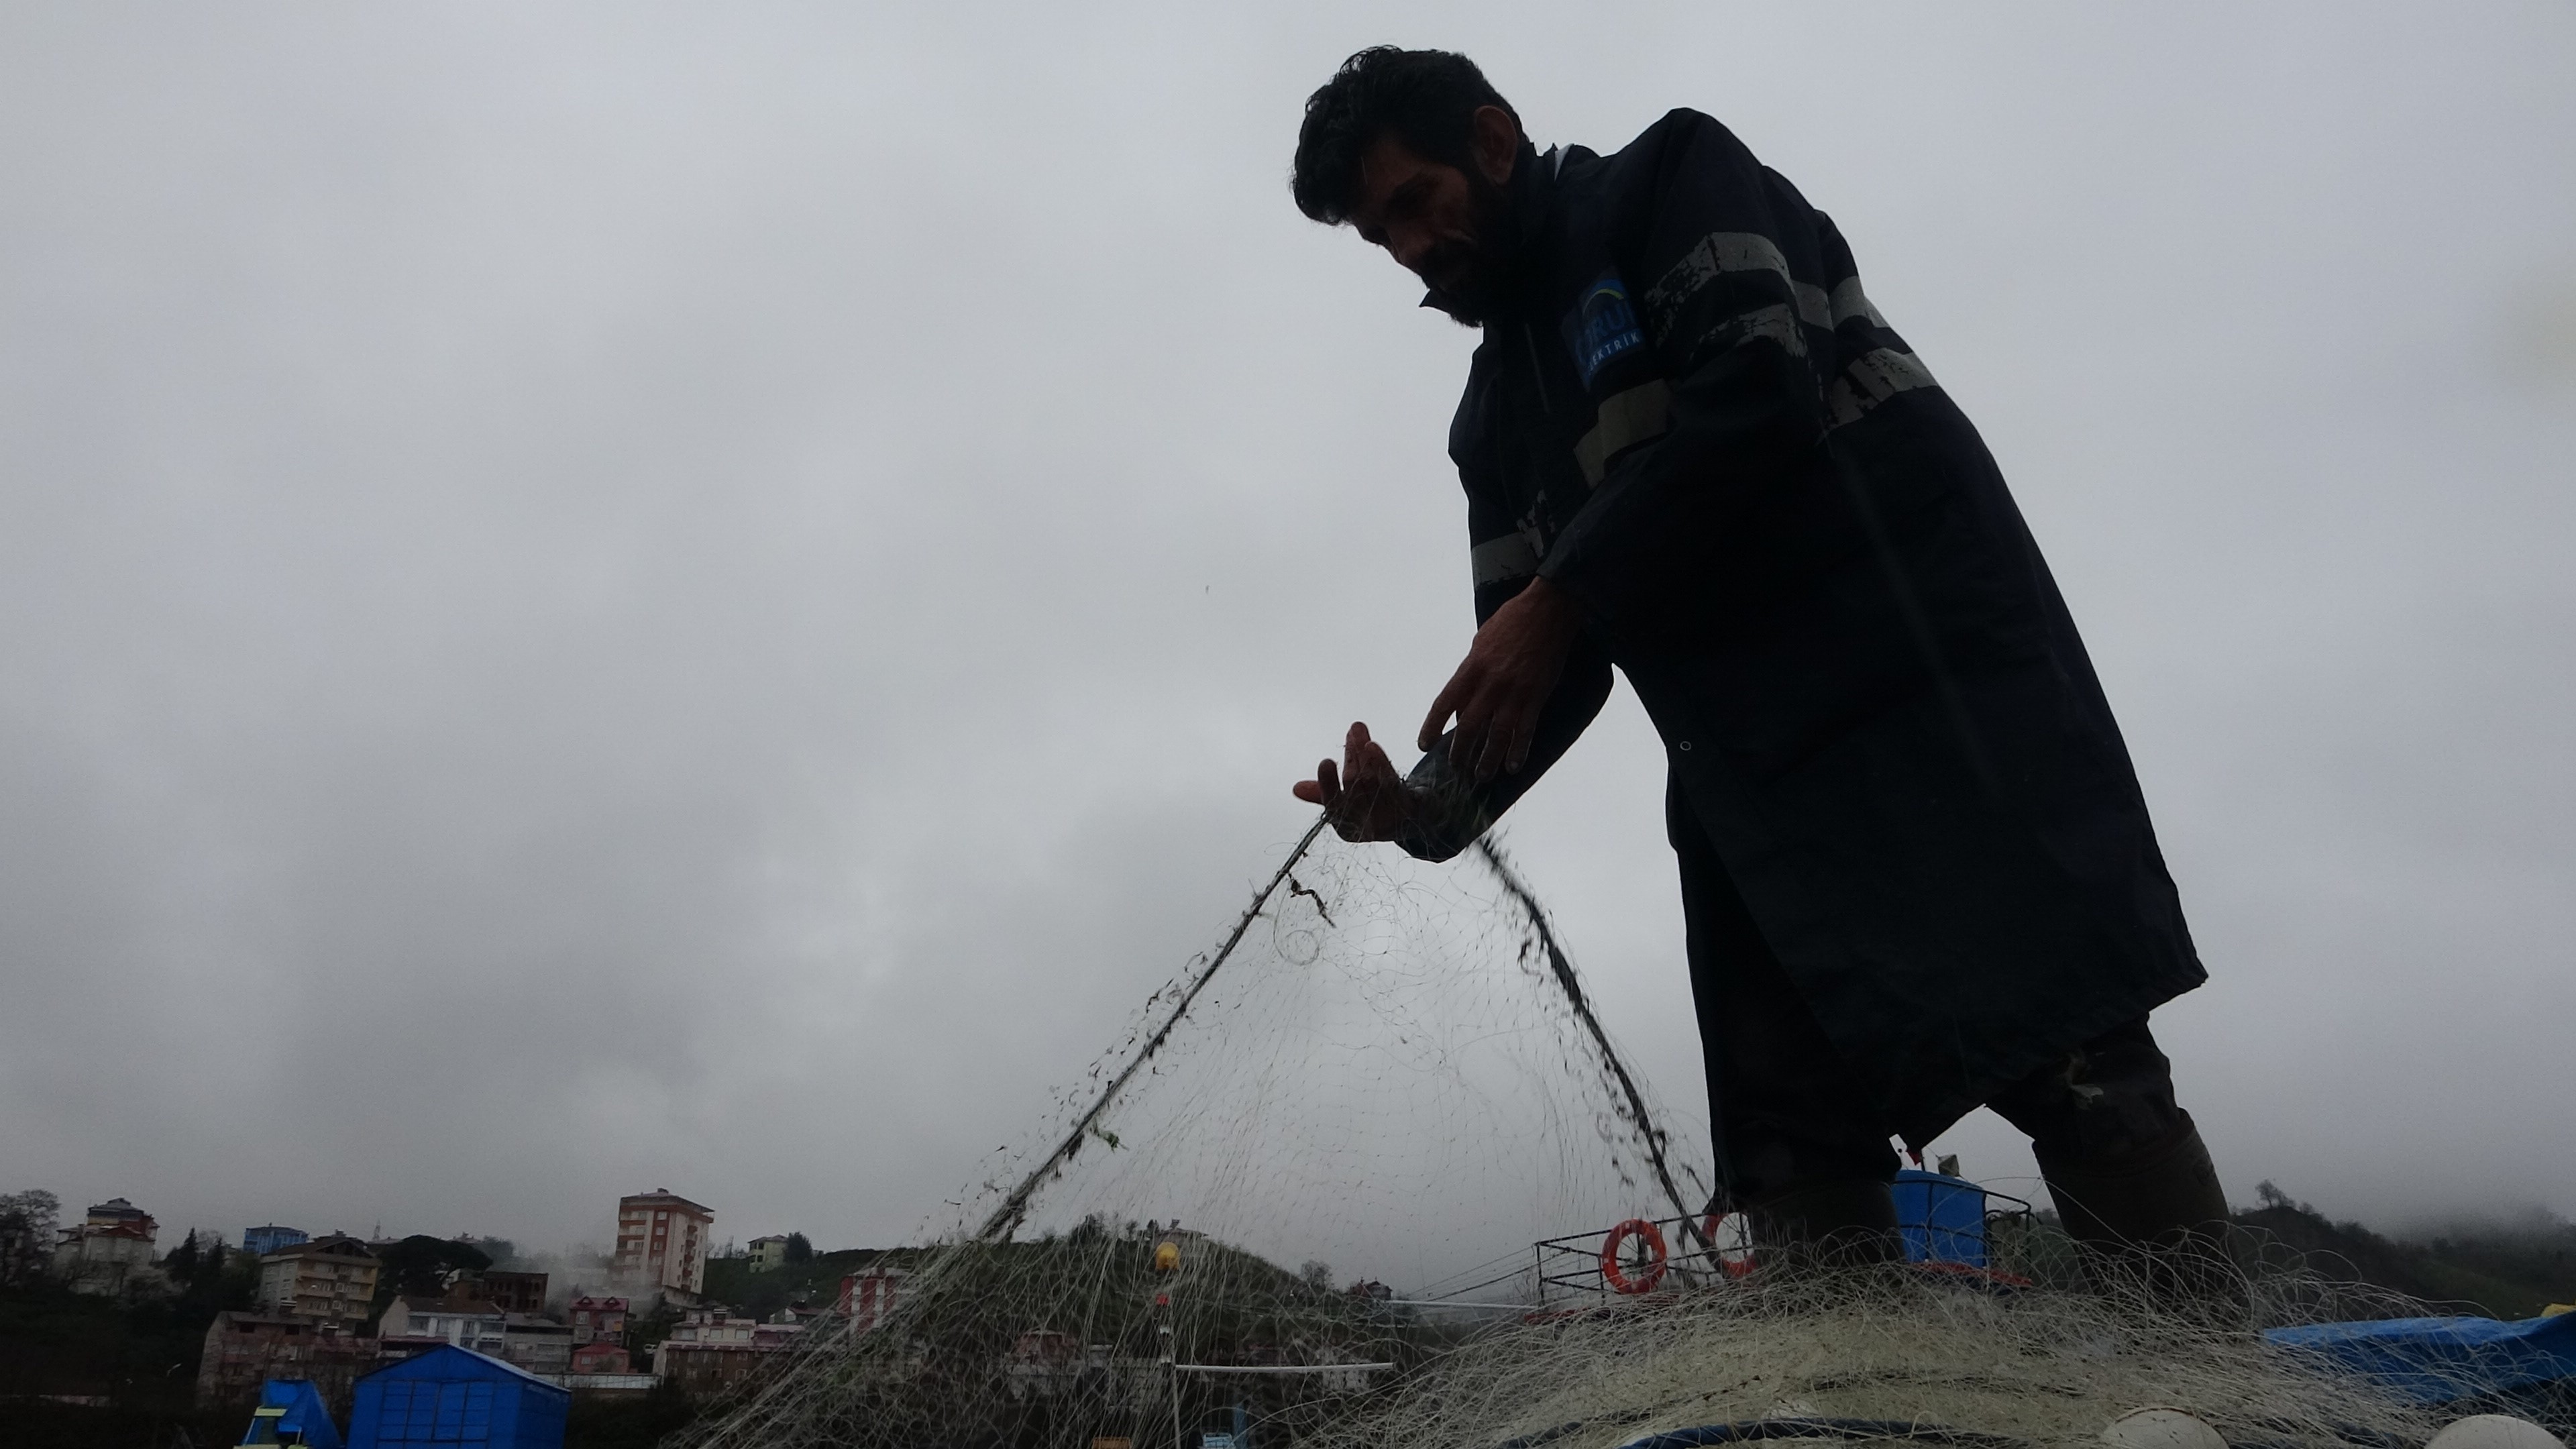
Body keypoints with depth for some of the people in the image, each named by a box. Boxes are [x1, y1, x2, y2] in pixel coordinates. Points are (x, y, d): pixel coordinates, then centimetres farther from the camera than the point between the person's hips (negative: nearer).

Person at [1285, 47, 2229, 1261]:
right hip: (1751, 777, 7)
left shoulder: (1675, 175, 6)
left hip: (1933, 670, -6)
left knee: (2071, 1062, -12)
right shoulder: (1495, 419, 21)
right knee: (1792, 1162, 0)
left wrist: (1558, 596, -13)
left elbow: (1761, 388, -14)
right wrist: (1439, 801, -5)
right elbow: (1556, 667, 14)